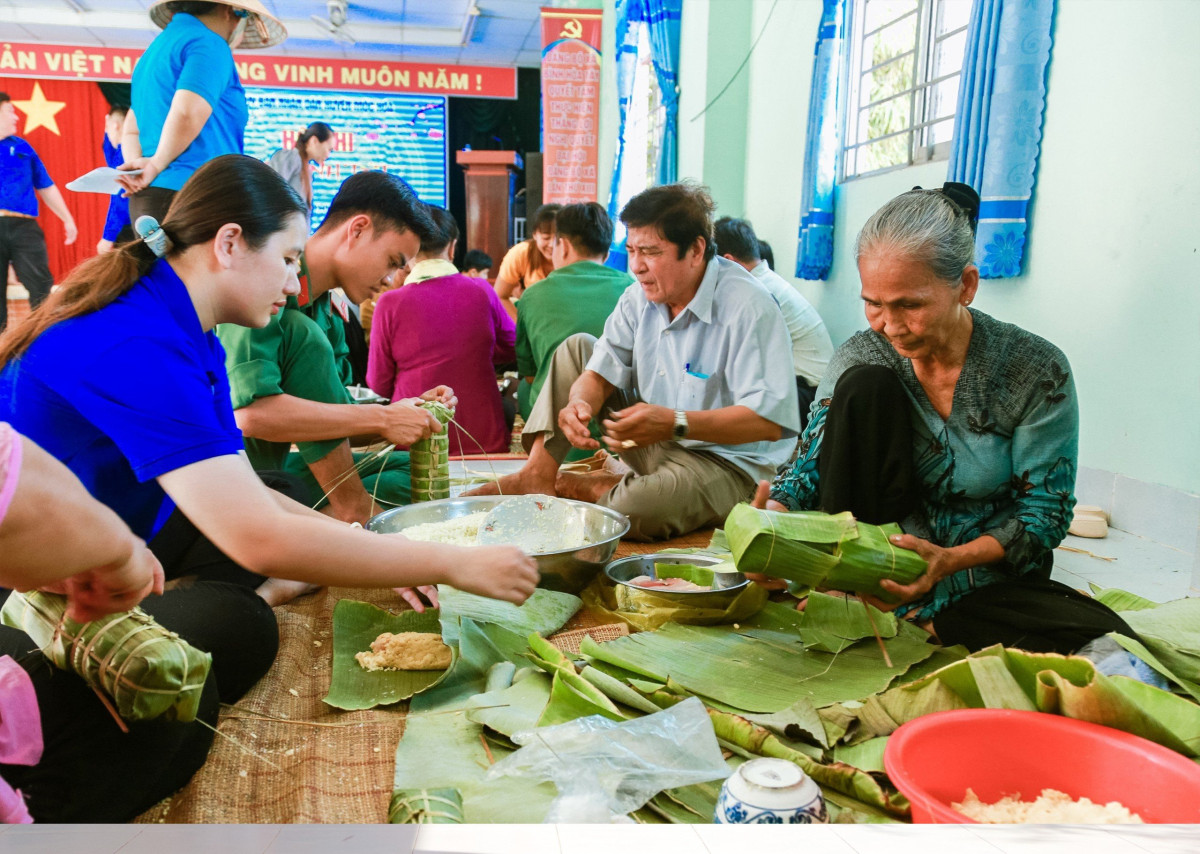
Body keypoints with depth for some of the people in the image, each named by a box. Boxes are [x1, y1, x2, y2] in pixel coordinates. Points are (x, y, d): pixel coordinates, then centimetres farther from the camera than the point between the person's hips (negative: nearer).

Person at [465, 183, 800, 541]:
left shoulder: (749, 309, -23)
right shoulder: (640, 297, 1)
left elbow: (770, 422, -30)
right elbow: (601, 374, -1)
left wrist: (675, 423, -39)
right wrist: (579, 403, -25)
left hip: (725, 460, -7)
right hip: (653, 440, 7)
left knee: (637, 509, -38)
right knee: (577, 347, 6)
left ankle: (584, 487, -2)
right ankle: (538, 474, -2)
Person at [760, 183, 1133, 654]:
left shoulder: (1037, 372, -15)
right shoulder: (859, 357, -7)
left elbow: (1046, 513, -11)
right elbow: (811, 463, -9)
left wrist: (952, 559, -28)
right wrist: (775, 514, -32)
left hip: (987, 571, 0)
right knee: (863, 384, -20)